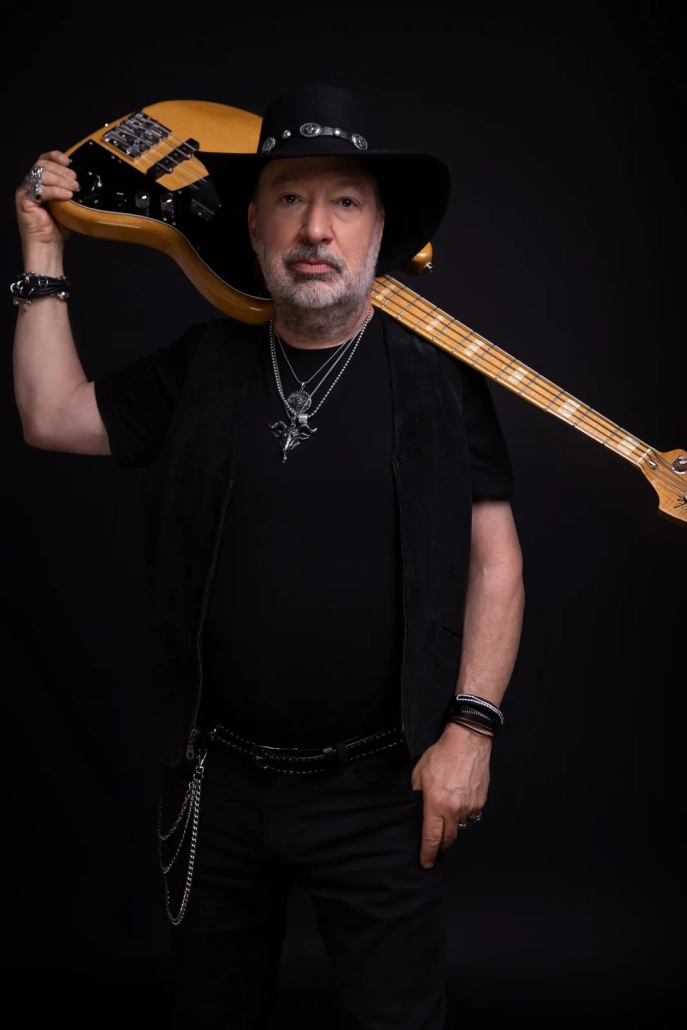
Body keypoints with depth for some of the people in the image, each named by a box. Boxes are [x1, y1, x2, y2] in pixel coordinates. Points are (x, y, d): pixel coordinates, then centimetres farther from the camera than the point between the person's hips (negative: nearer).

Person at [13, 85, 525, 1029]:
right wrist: (45, 253, 5)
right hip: (217, 781, 3)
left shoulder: (436, 376, -4)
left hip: (381, 788, -3)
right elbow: (51, 415, 4)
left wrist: (471, 724, -11)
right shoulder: (202, 367, 5)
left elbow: (495, 559, -4)